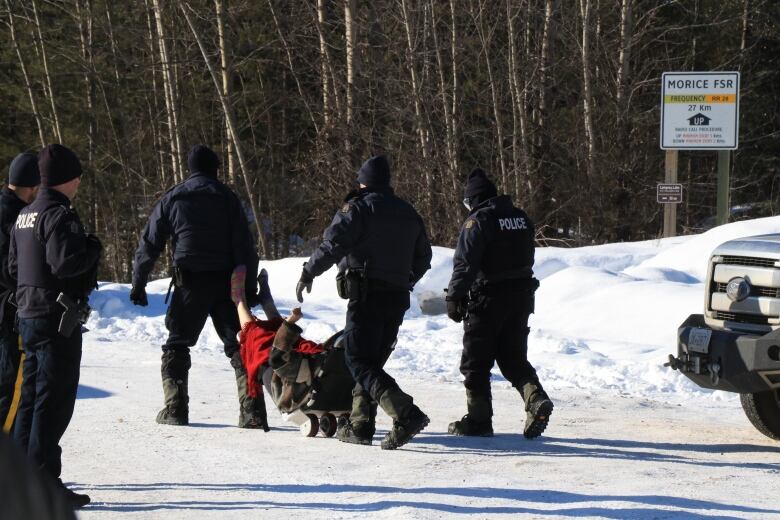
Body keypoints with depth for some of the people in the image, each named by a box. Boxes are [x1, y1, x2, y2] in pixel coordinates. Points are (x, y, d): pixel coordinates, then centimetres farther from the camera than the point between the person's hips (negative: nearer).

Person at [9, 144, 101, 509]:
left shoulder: (25, 215, 14)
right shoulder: (59, 214, -16)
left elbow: (14, 265, 20)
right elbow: (64, 262, -26)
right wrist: (93, 249, -9)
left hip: (29, 315, 10)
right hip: (58, 318, -10)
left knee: (32, 398, 15)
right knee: (54, 401, -7)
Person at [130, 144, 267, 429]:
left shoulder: (172, 199, 6)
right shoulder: (227, 197, 4)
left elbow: (149, 244, 6)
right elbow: (244, 245, -2)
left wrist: (138, 284, 12)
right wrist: (250, 286, 1)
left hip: (190, 283, 0)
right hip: (225, 282, 0)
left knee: (177, 344, 12)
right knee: (239, 345, 2)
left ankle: (175, 407, 3)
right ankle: (252, 411, -9)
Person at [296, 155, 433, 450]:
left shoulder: (359, 208, -6)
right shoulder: (407, 213, 17)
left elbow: (333, 244, -17)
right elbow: (423, 257, 24)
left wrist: (308, 273, -10)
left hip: (367, 296, -7)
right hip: (397, 299, 7)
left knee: (360, 362, -9)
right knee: (374, 360, 16)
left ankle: (406, 414, -25)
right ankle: (360, 425, 14)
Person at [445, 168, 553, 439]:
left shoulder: (477, 221, -13)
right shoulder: (521, 218, 9)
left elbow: (464, 264, -18)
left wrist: (454, 298, -14)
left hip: (487, 299, -6)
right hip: (521, 297, 6)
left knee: (475, 362, 5)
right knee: (514, 358, 14)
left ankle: (479, 419, 6)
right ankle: (536, 398, -9)